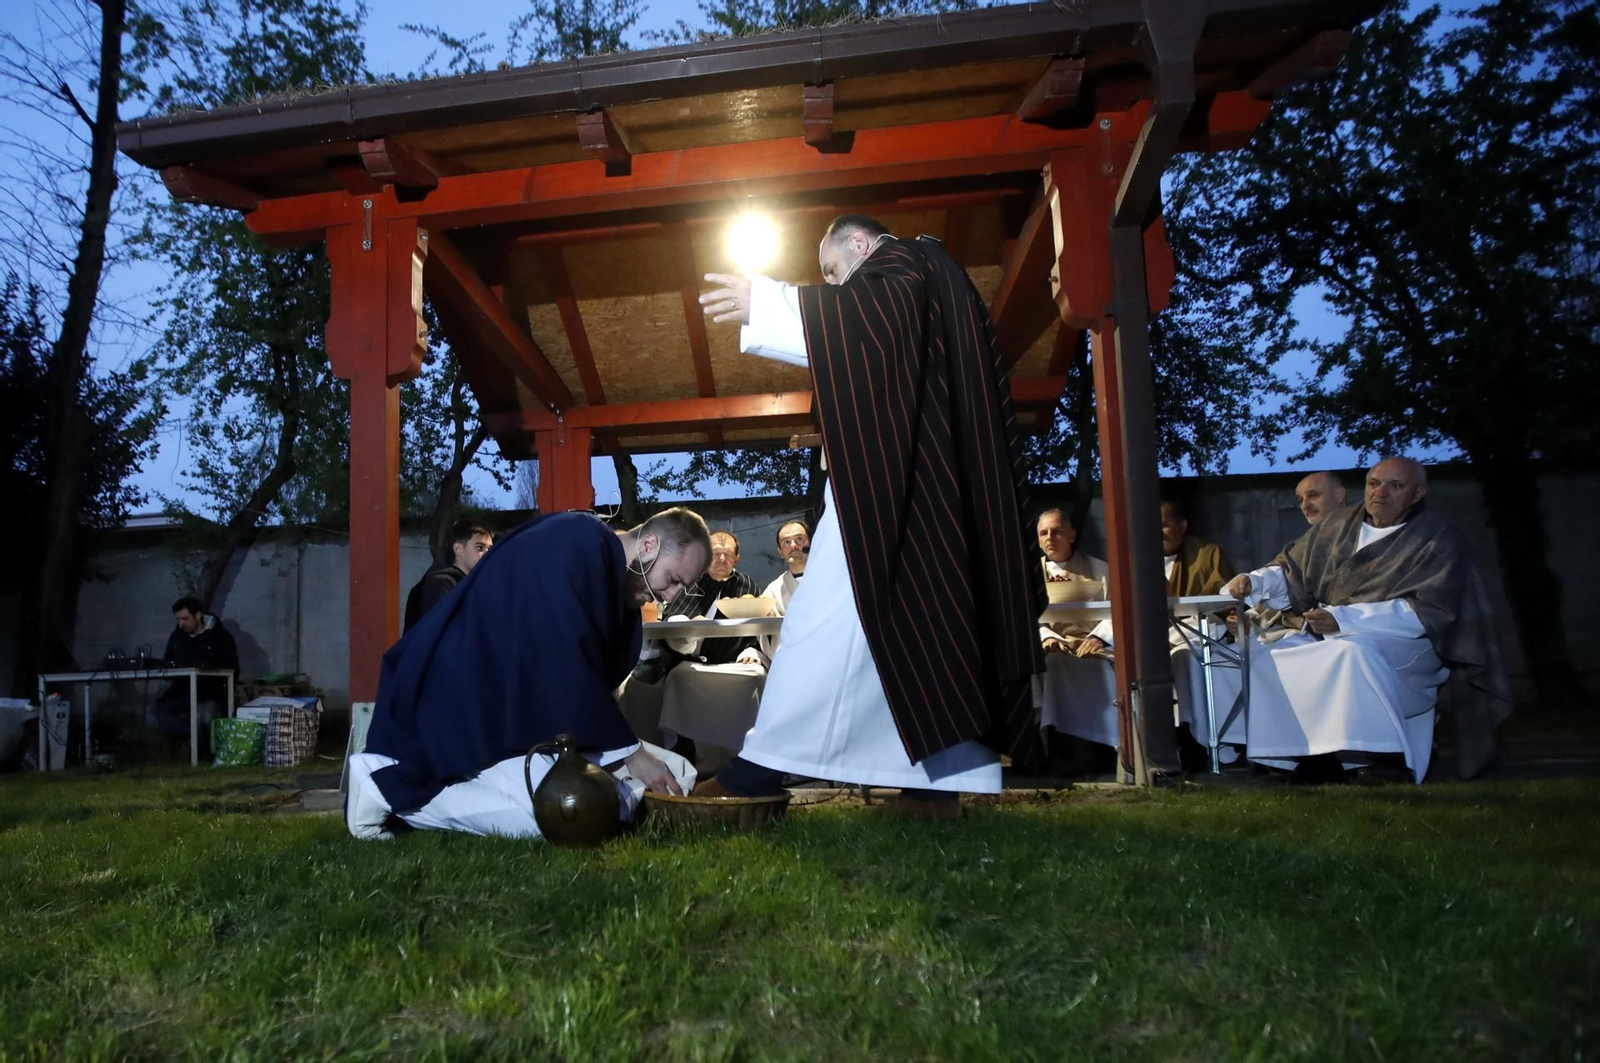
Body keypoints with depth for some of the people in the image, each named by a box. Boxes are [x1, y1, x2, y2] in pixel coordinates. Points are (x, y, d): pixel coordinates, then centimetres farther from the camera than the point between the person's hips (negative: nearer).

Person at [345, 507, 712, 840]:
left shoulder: (612, 575, 11)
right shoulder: (574, 546, -20)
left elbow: (600, 674, 13)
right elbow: (567, 669, -24)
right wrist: (630, 751, -17)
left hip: (520, 709, 11)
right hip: (466, 706, -11)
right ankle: (392, 789, -11)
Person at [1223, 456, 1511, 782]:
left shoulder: (1437, 537, -5)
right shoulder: (1338, 526, 8)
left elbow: (1428, 610, -17)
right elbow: (1292, 572, 13)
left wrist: (1344, 619, -27)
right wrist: (1254, 582, -11)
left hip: (1406, 645, -5)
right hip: (1327, 638, 6)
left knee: (1353, 651, -38)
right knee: (1261, 662, -16)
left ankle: (1387, 758, -31)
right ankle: (1315, 757, -12)